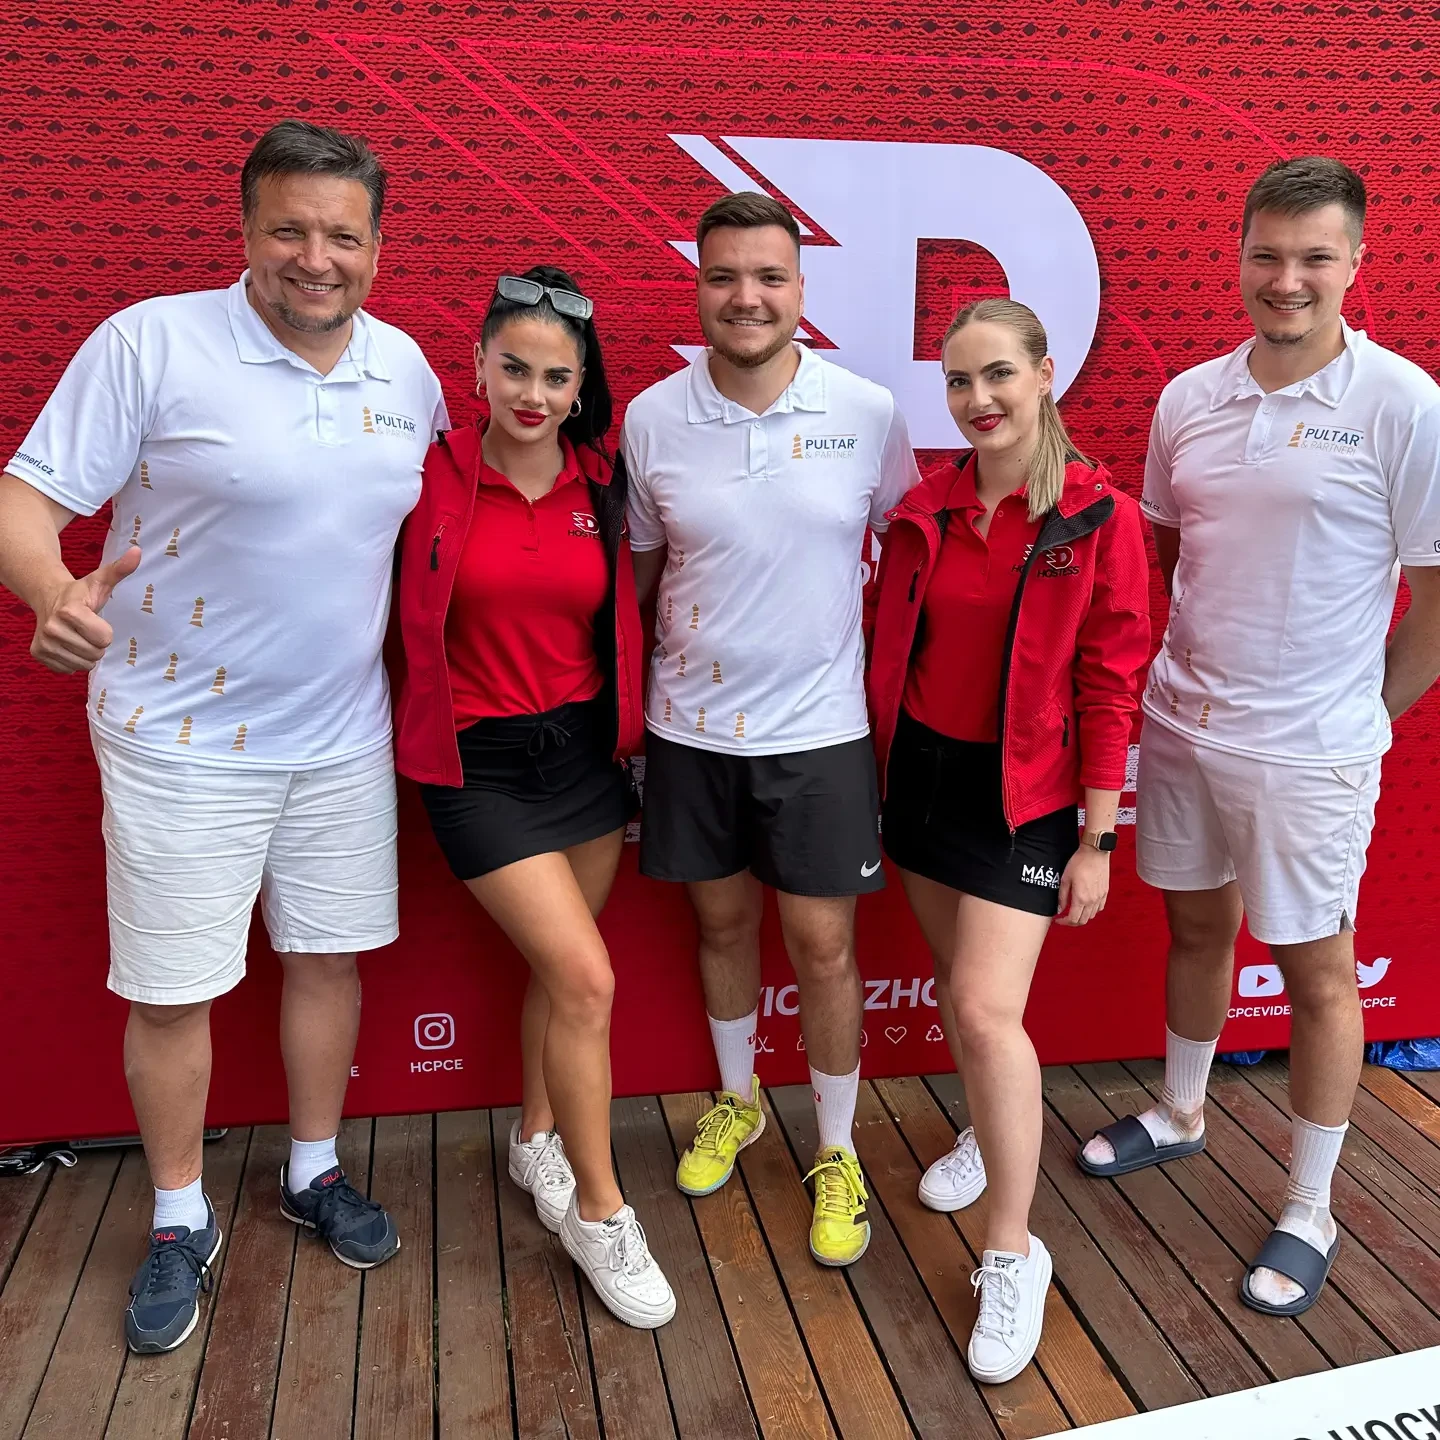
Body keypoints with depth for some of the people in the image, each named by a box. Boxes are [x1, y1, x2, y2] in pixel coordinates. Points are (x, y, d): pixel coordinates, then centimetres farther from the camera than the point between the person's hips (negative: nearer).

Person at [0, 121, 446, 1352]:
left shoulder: (403, 364, 3)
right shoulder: (151, 341, -12)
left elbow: (432, 501, 19)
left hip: (344, 737, 4)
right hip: (182, 741, -4)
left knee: (330, 955, 15)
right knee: (171, 987, 6)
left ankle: (314, 1174, 37)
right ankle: (181, 1225, 29)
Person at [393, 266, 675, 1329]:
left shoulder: (601, 483, 1)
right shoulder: (433, 478, -10)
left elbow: (622, 627, 9)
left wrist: (633, 748, 11)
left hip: (585, 748, 4)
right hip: (480, 762, -4)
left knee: (559, 969, 15)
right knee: (587, 979, -10)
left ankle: (537, 1140, 41)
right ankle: (600, 1211, 10)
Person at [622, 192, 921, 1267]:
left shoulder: (868, 413, -8)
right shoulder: (651, 420, -4)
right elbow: (639, 565, 8)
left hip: (818, 730, -2)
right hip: (690, 727, 2)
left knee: (823, 944, 4)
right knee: (723, 921, 17)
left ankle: (838, 1153, 26)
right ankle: (736, 1100, 42)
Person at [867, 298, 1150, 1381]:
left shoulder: (1098, 516, -11)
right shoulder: (924, 510, 1)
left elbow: (1109, 683, -10)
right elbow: (891, 654, 9)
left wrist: (1097, 838, -10)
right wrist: (879, 782, 9)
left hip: (1025, 791, -5)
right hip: (922, 769, 5)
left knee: (987, 1011, -12)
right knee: (955, 978, 17)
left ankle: (1013, 1256, 6)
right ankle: (991, 1135, 45)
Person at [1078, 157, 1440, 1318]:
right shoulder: (1190, 397, 3)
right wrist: (1185, 673, 7)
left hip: (1309, 752, -4)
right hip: (1181, 728, 5)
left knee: (1317, 970, 8)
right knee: (1197, 927, 21)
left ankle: (1309, 1216, 26)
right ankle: (1181, 1114, 44)